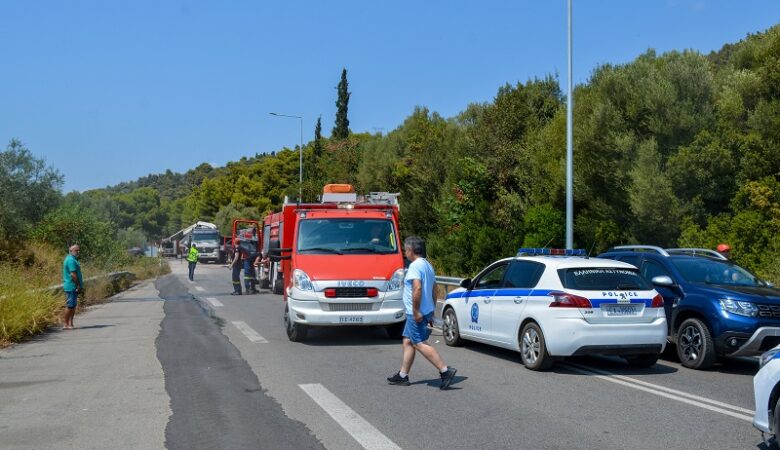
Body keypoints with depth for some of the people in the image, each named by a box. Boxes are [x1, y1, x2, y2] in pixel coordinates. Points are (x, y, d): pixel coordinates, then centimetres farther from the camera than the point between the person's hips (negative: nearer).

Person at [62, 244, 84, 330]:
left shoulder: (72, 259, 19)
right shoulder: (71, 260, -15)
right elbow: (73, 274, -21)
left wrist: (80, 286, 21)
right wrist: (79, 286, -19)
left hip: (72, 287, 11)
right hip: (72, 286, -11)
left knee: (73, 305, 13)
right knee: (70, 305, -7)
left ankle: (70, 323, 16)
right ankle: (66, 324, -3)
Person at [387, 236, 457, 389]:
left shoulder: (415, 265, -15)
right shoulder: (427, 265, 17)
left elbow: (417, 288, -27)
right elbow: (432, 291, 21)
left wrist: (416, 311, -26)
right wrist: (431, 312, 24)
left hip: (416, 314, -10)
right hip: (426, 311, 10)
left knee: (419, 344, -10)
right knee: (407, 342, 15)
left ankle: (445, 371, -14)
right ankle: (402, 375, 20)